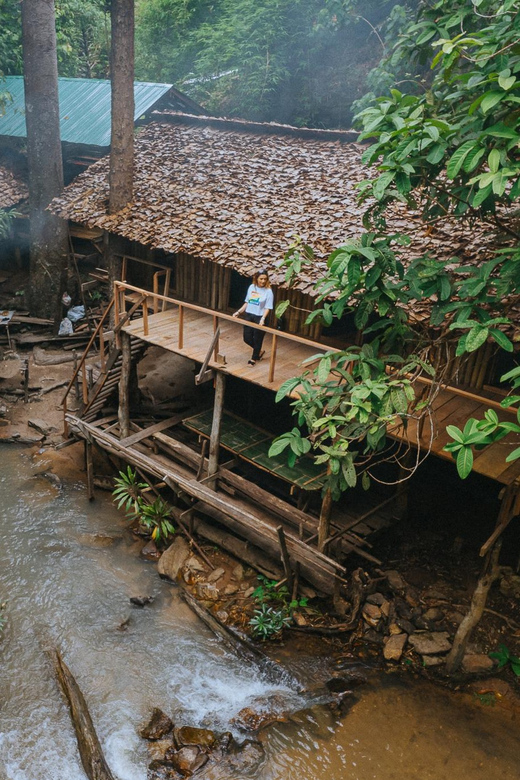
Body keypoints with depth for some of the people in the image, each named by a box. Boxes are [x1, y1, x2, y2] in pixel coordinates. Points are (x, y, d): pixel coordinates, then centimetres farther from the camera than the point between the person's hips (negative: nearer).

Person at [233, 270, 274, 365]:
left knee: (257, 339, 6)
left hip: (259, 318, -5)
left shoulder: (268, 291, -12)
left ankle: (254, 358, 27)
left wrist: (263, 319, -29)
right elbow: (247, 302, 11)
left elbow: (267, 308, -15)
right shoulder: (251, 287, 3)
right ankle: (259, 351, 35)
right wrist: (238, 312, 6)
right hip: (248, 315, 5)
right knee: (247, 338, 8)